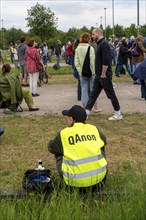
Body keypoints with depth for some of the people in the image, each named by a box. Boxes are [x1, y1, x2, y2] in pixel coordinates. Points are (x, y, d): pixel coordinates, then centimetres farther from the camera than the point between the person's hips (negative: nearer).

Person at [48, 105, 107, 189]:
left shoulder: (64, 134, -2)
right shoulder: (94, 129, 5)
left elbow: (51, 147, 16)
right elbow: (103, 141, 26)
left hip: (76, 179, -2)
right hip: (99, 175, 3)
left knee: (59, 154, 21)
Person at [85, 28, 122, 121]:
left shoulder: (104, 44, -17)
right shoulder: (100, 44, 14)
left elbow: (106, 61, -24)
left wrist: (103, 74, -20)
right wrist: (99, 74, 17)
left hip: (104, 75, -10)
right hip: (99, 75, 10)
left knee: (111, 94, 1)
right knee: (93, 94, 10)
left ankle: (118, 114, 13)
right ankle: (86, 113, 14)